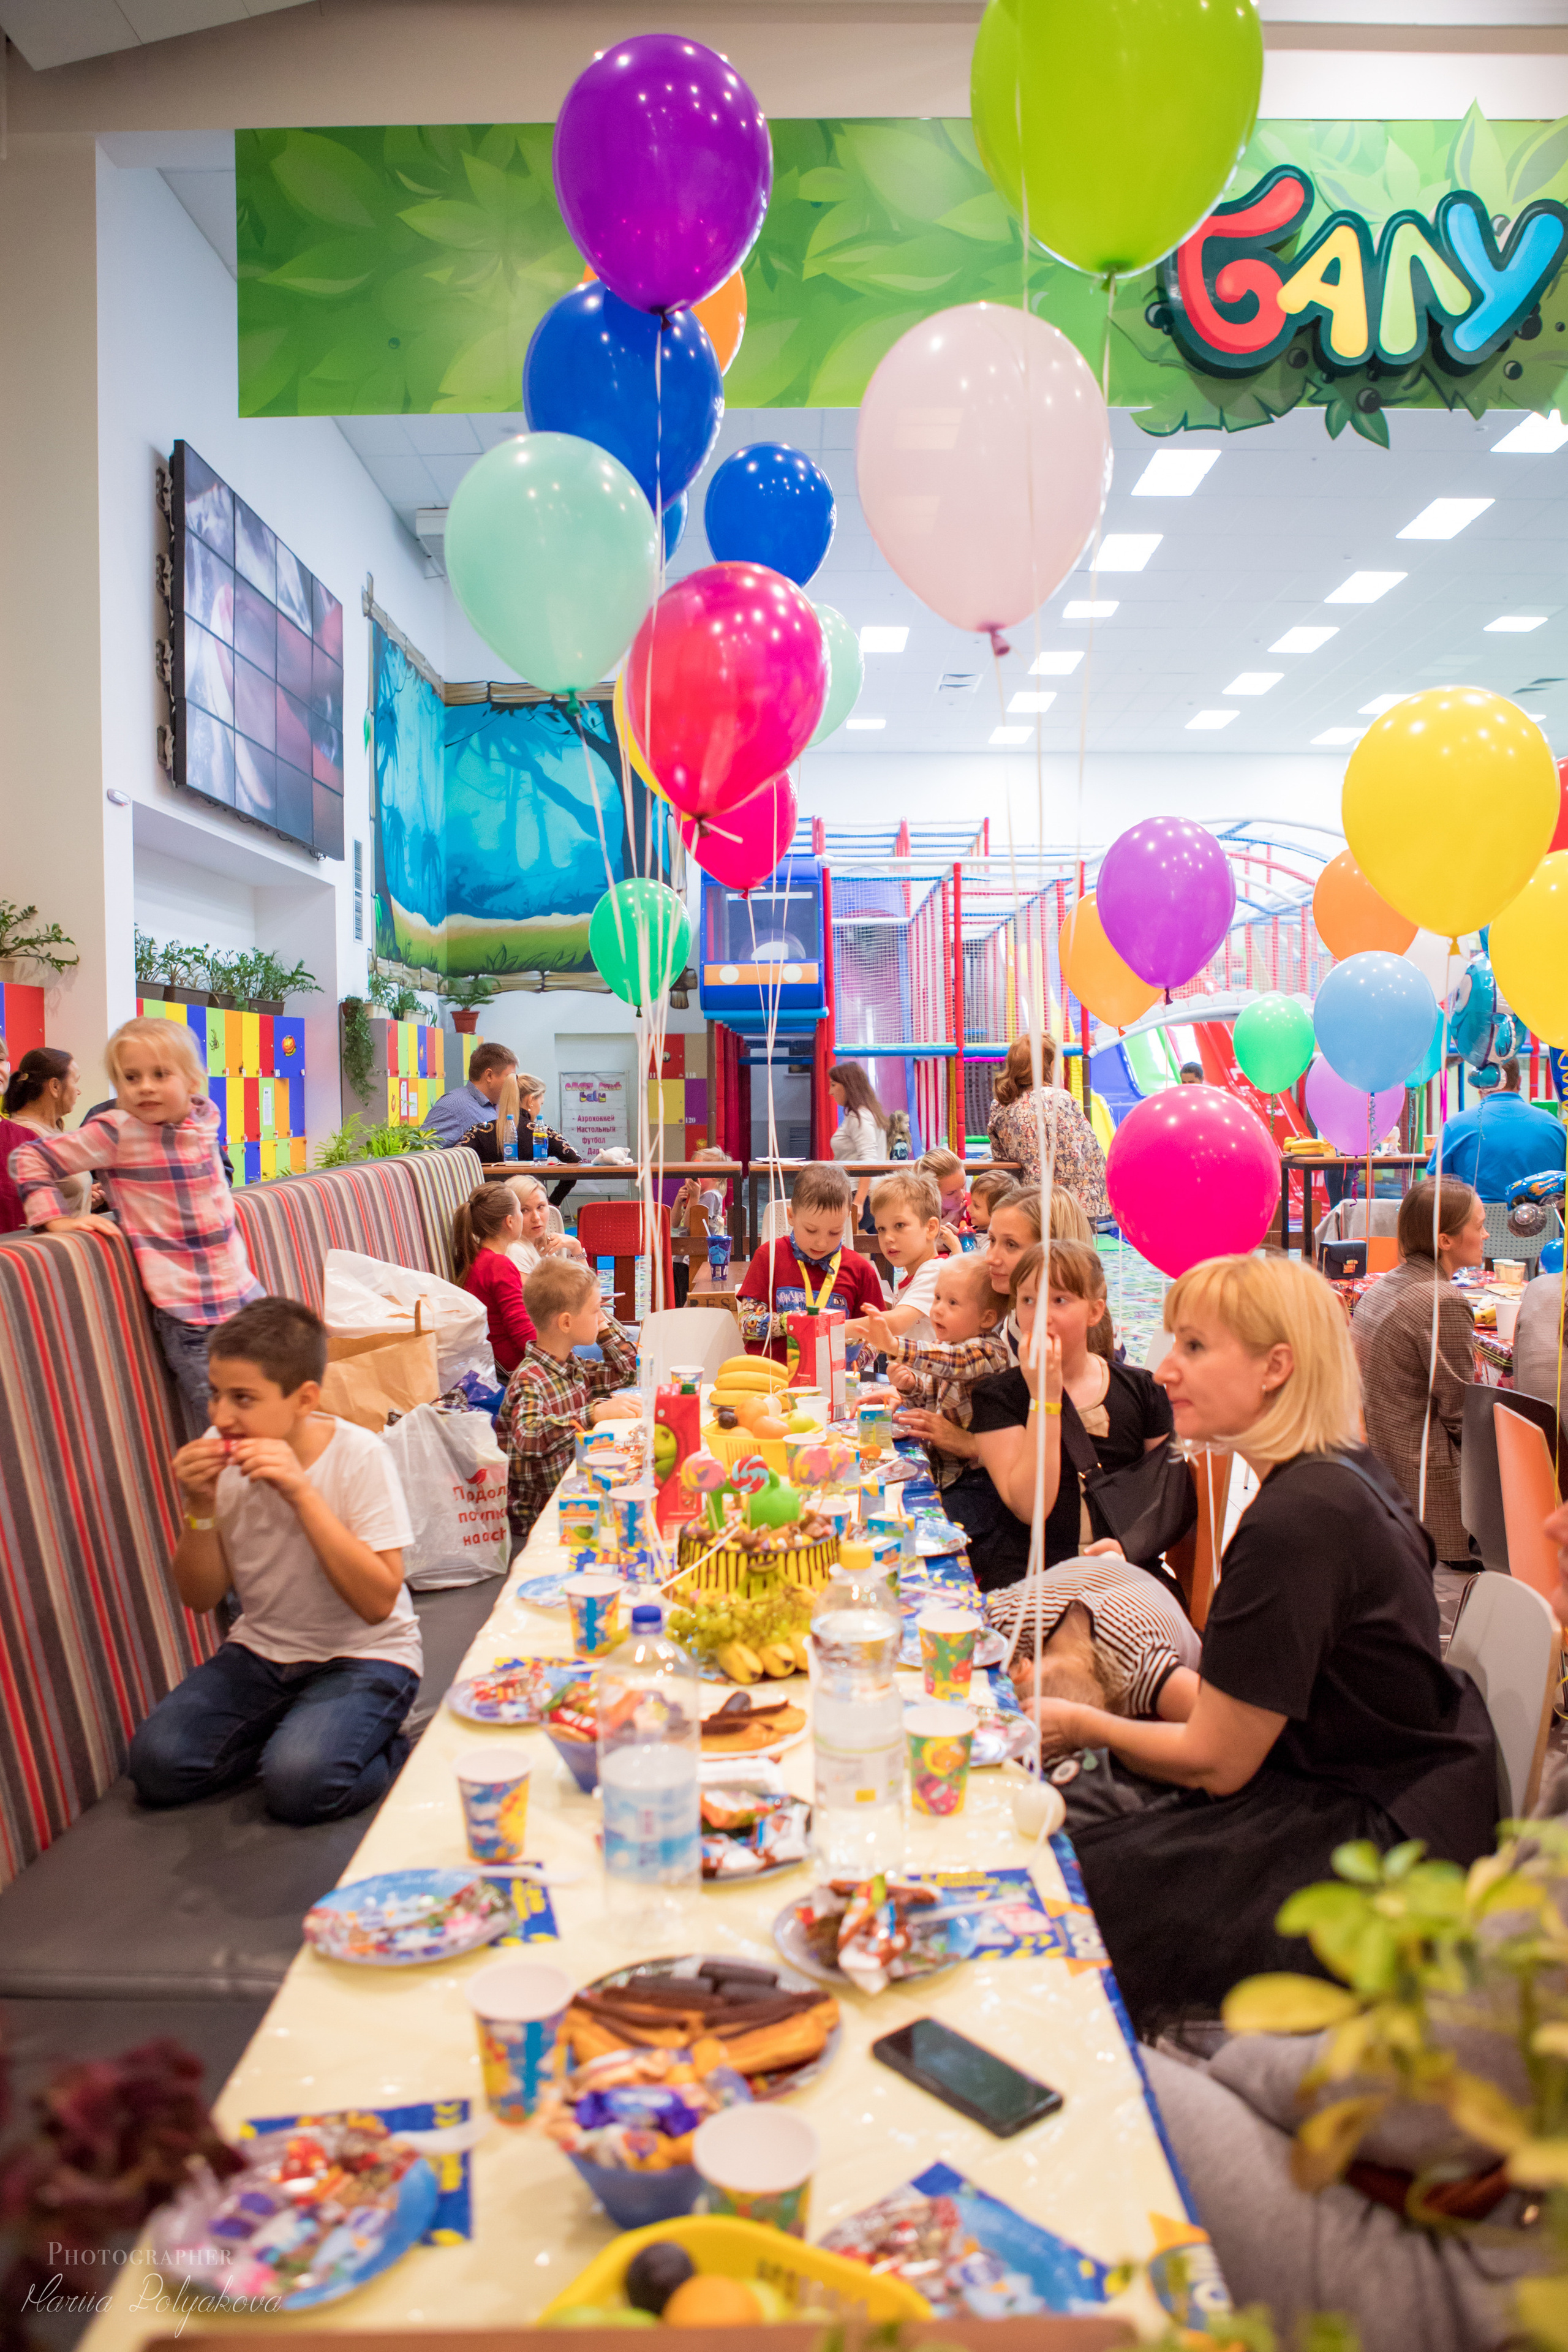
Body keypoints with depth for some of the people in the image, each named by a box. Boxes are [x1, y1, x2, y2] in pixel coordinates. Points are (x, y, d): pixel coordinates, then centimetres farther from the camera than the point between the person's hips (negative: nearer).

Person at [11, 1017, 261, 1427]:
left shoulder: (206, 1115, 3)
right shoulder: (117, 1131, -11)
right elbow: (28, 1161, -4)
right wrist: (57, 1219, -11)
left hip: (243, 1290, 5)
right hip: (186, 1314, -5)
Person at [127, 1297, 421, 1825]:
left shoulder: (359, 1456, -18)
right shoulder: (219, 1457, -6)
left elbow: (379, 1602, -24)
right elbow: (201, 1598, 1)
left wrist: (302, 1493, -30)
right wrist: (200, 1508, -18)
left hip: (364, 1653, -5)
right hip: (261, 1650, 5)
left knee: (298, 1784, -28)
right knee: (157, 1764, -15)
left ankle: (394, 1751, 1)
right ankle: (291, 1729, 7)